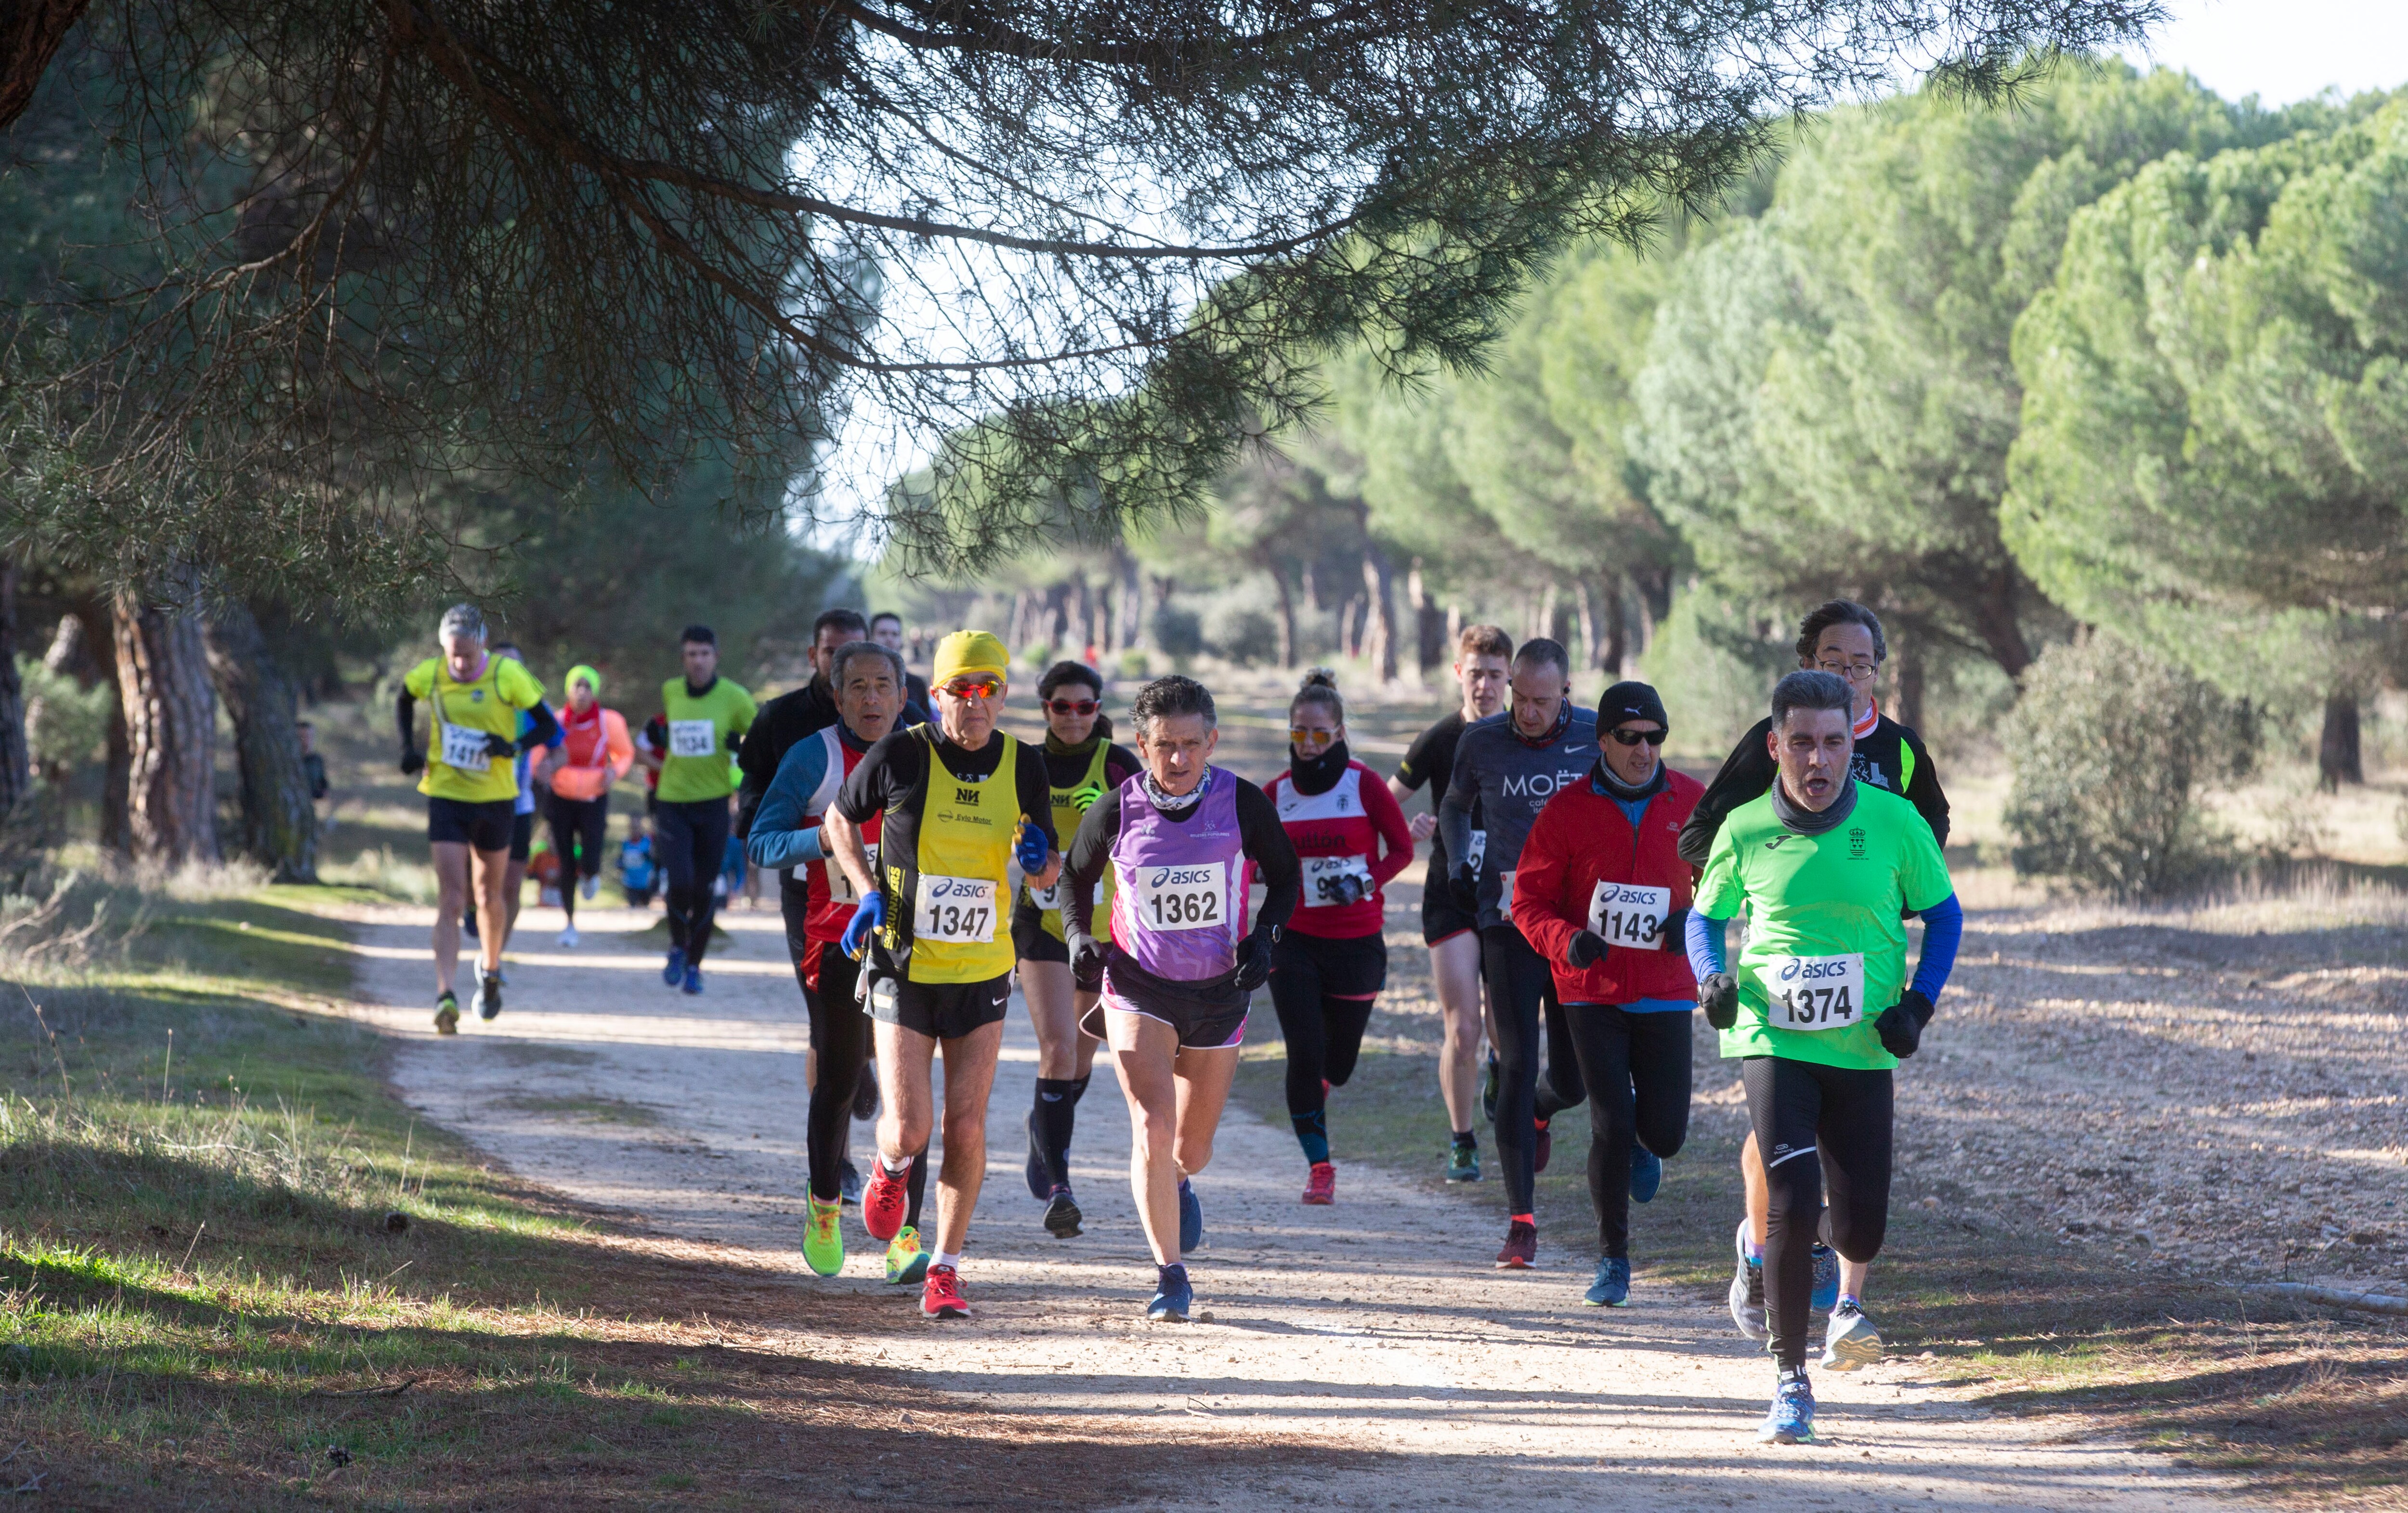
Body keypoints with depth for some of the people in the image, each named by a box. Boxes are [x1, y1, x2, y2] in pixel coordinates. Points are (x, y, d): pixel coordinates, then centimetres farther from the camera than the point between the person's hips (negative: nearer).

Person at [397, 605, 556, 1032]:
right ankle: (445, 996, -20)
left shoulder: (508, 675, -14)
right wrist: (409, 748, 1)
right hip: (446, 798, 0)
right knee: (451, 900, -12)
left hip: (495, 799, 0)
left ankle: (491, 970, 44)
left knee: (490, 895, 17)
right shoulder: (430, 675, -8)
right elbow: (403, 701, 15)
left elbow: (548, 726, -8)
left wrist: (514, 746, -26)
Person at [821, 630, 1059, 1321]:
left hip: (982, 976, 2)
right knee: (909, 1130, -9)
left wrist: (1040, 862, -14)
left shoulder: (1023, 767, -1)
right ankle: (891, 1168, 29)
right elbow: (839, 819, 8)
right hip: (904, 971, -2)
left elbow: (1051, 871, 10)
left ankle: (945, 1271, 11)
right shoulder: (900, 754, -9)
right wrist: (868, 890, -7)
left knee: (966, 1126, -2)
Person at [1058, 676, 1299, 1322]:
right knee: (1152, 1128, -18)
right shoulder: (1116, 811, -10)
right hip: (1138, 988, -1)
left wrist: (1266, 937, -9)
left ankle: (1178, 1183, 52)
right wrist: (1079, 936, -8)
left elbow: (1285, 875, 6)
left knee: (1191, 1147, 13)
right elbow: (1077, 876, 9)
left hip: (1219, 991, 1)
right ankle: (1171, 1276, -7)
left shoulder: (1242, 803, -10)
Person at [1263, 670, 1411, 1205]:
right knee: (1304, 1054, -12)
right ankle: (1319, 1166, 0)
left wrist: (1366, 883, -15)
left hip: (1356, 940, -1)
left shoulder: (1364, 785, -6)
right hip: (1294, 940, 1)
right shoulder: (1276, 793, 1)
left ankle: (1316, 1083, 47)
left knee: (1338, 1065, 9)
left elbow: (1401, 848, 1)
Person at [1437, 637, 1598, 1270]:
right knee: (1516, 1066, -7)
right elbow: (1455, 807, 19)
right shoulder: (1481, 742, 0)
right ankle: (1522, 1221, -4)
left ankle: (1537, 1115, 44)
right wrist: (1460, 868, 5)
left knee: (1574, 1078, 5)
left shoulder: (1599, 739, -1)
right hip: (1509, 924, -1)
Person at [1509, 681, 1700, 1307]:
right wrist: (1567, 942, -21)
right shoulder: (1567, 810, -5)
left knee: (1666, 1132, -1)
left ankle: (1640, 1146, 39)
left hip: (1665, 991, 2)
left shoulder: (1692, 803, 0)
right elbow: (1530, 901, -1)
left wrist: (1693, 921, -8)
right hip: (1593, 991, -1)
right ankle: (1613, 1259, 8)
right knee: (1611, 1126, -8)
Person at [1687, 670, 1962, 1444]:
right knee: (1793, 1201, -17)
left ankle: (1849, 1287, 43)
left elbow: (1944, 914, 9)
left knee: (1860, 1228, 2)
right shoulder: (1746, 831, -3)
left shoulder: (1893, 822, -4)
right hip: (1774, 1040, -1)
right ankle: (1791, 1381, -4)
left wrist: (1918, 1003, -3)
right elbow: (1705, 915, 13)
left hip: (1864, 1050, 1)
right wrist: (1712, 977, -6)